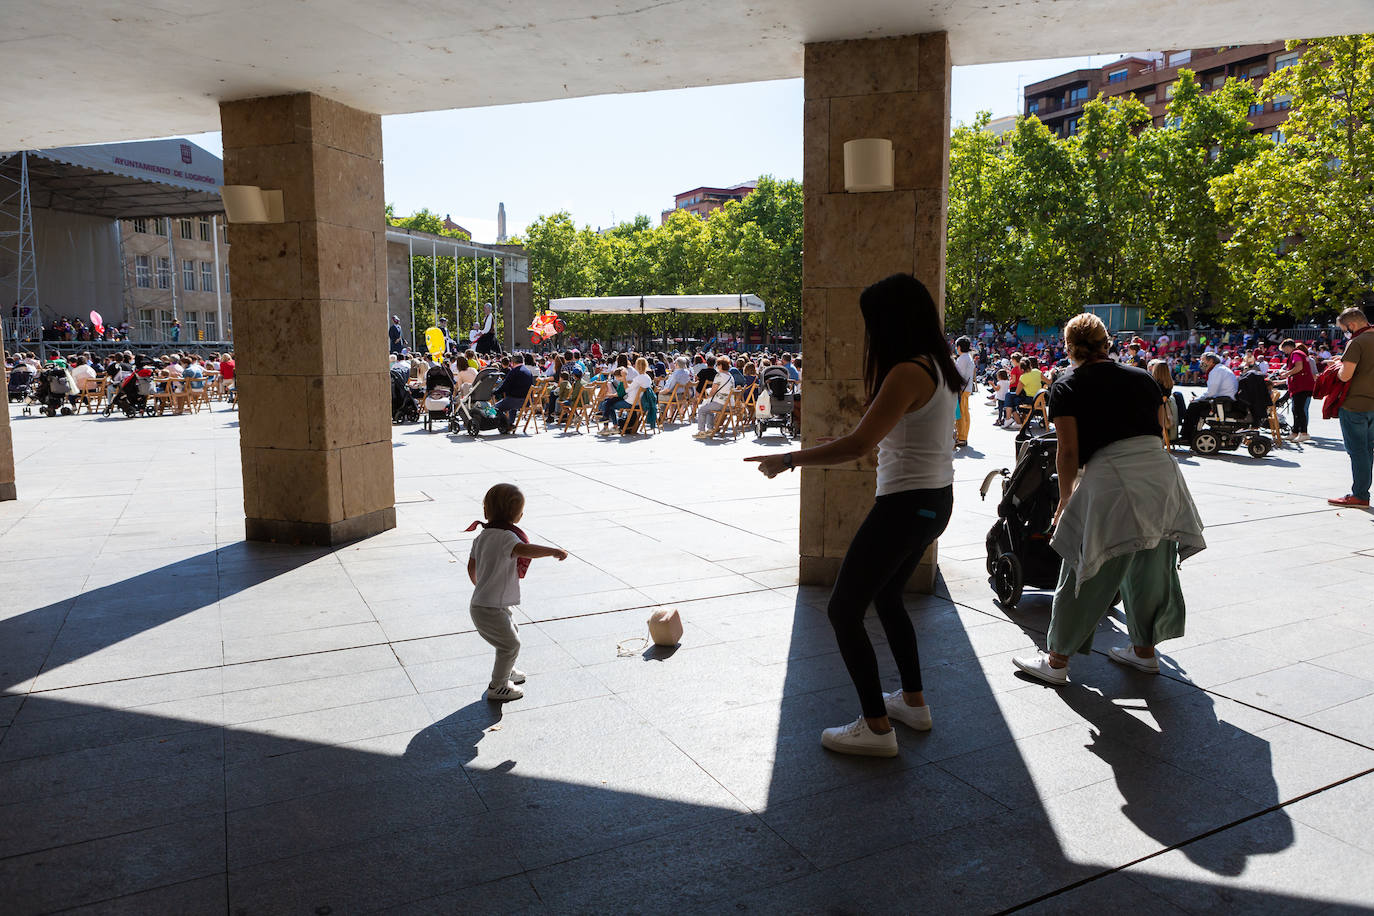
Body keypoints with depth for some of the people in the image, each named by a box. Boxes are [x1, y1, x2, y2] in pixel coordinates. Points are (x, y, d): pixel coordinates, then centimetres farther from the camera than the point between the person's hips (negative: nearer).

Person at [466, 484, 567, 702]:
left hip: (480, 602, 10)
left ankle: (506, 672, 45)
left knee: (513, 633, 27)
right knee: (510, 645, 6)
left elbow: (471, 567, 18)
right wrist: (554, 551, -36)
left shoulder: (482, 536, 8)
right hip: (491, 609, -10)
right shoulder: (505, 536, -21)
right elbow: (525, 550, -41)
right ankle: (497, 687, 18)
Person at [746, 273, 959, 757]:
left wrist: (787, 460, -20)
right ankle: (914, 701, 36)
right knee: (885, 594, 27)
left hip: (905, 504, -10)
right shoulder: (936, 367, 8)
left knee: (843, 609, -1)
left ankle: (876, 727, 5)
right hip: (935, 499, 10)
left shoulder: (908, 373, -21)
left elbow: (859, 444, -27)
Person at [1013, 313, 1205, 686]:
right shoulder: (1141, 376, 17)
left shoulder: (1066, 386, 3)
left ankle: (1057, 661, 13)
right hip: (1161, 473, 5)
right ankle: (1145, 651, 34)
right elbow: (1161, 430, 18)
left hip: (1111, 478, -5)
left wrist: (1065, 499, 9)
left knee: (1086, 574, 4)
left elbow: (1069, 452, -3)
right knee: (1152, 568, 19)